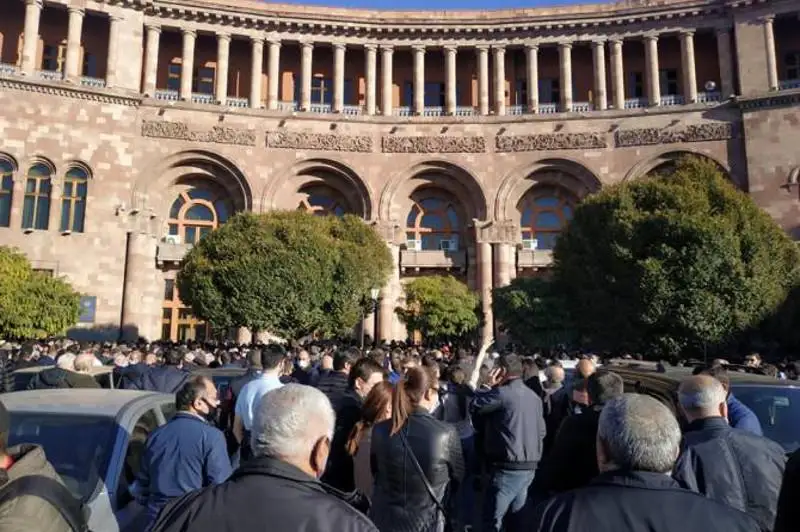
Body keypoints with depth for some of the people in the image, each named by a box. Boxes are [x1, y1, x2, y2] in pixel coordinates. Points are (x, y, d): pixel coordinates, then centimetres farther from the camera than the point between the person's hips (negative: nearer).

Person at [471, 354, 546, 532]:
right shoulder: (534, 396, 9)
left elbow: (475, 405, -4)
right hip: (529, 466, 8)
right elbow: (541, 431, 15)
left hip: (508, 468, -8)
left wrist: (490, 386, 4)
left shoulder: (502, 393, -16)